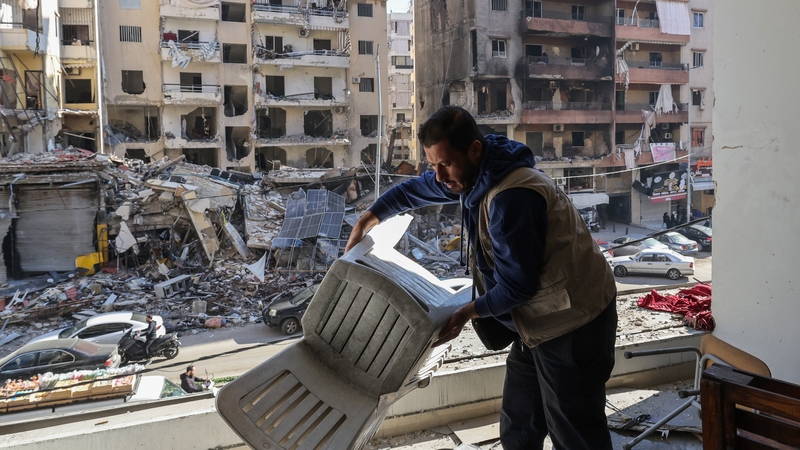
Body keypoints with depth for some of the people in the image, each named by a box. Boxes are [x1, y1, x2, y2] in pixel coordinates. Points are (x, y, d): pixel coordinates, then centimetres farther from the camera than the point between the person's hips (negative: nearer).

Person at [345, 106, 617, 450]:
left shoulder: (511, 196, -28)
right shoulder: (475, 174, 2)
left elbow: (517, 286, -23)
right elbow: (416, 189, 19)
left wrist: (467, 313, -12)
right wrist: (367, 220, 19)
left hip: (572, 323, -9)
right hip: (538, 323, 9)